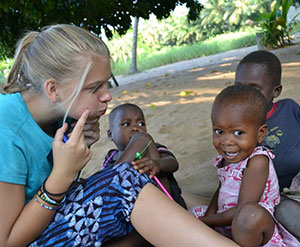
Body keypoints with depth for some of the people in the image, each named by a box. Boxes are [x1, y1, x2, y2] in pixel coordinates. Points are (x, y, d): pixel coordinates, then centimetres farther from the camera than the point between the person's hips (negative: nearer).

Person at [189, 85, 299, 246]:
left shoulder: (257, 161, -23)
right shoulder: (226, 158, 0)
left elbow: (243, 210, -25)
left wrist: (206, 221, -15)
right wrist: (209, 213, -3)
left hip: (254, 233, -8)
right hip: (226, 223, 8)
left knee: (251, 213, -39)